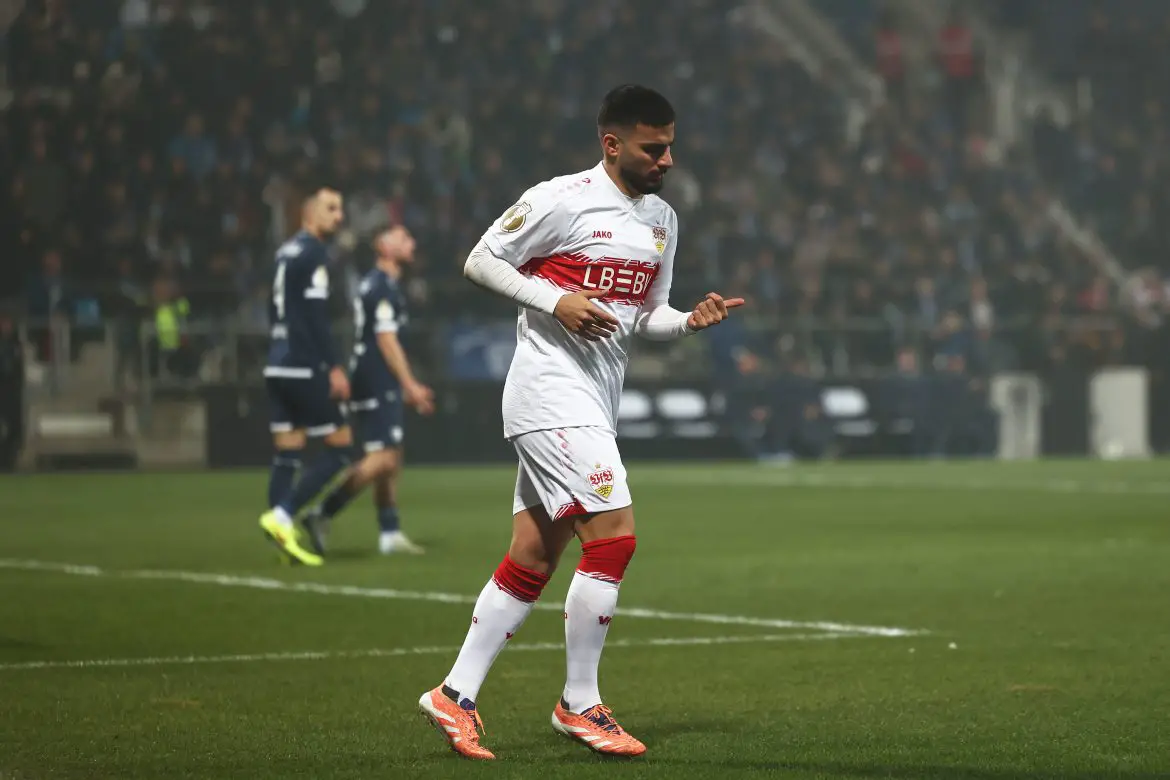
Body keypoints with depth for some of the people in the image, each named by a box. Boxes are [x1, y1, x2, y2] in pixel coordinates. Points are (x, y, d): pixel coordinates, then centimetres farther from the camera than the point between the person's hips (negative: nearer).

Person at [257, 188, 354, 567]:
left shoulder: (285, 252, 16)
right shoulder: (313, 254, -11)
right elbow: (316, 316, -18)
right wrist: (334, 367, -19)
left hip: (278, 368, 9)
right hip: (304, 368, -9)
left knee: (287, 454, 6)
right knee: (340, 447, -2)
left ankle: (284, 535, 1)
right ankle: (282, 515, -10)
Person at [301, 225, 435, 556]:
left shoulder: (375, 285, 19)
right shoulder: (382, 287, -13)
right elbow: (386, 341, -18)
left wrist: (407, 387, 24)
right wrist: (410, 385, -17)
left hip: (380, 387, 10)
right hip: (378, 387, -10)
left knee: (390, 459, 10)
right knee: (382, 459, -12)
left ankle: (390, 534, 11)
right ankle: (321, 515, -11)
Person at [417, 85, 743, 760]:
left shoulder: (663, 220, 15)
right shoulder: (562, 199, -9)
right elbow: (481, 261, -5)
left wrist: (692, 320, 0)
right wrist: (556, 301, -17)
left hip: (598, 400, 8)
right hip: (551, 391, -8)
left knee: (532, 560, 8)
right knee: (614, 534, -16)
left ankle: (456, 696, 14)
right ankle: (580, 704, -5)